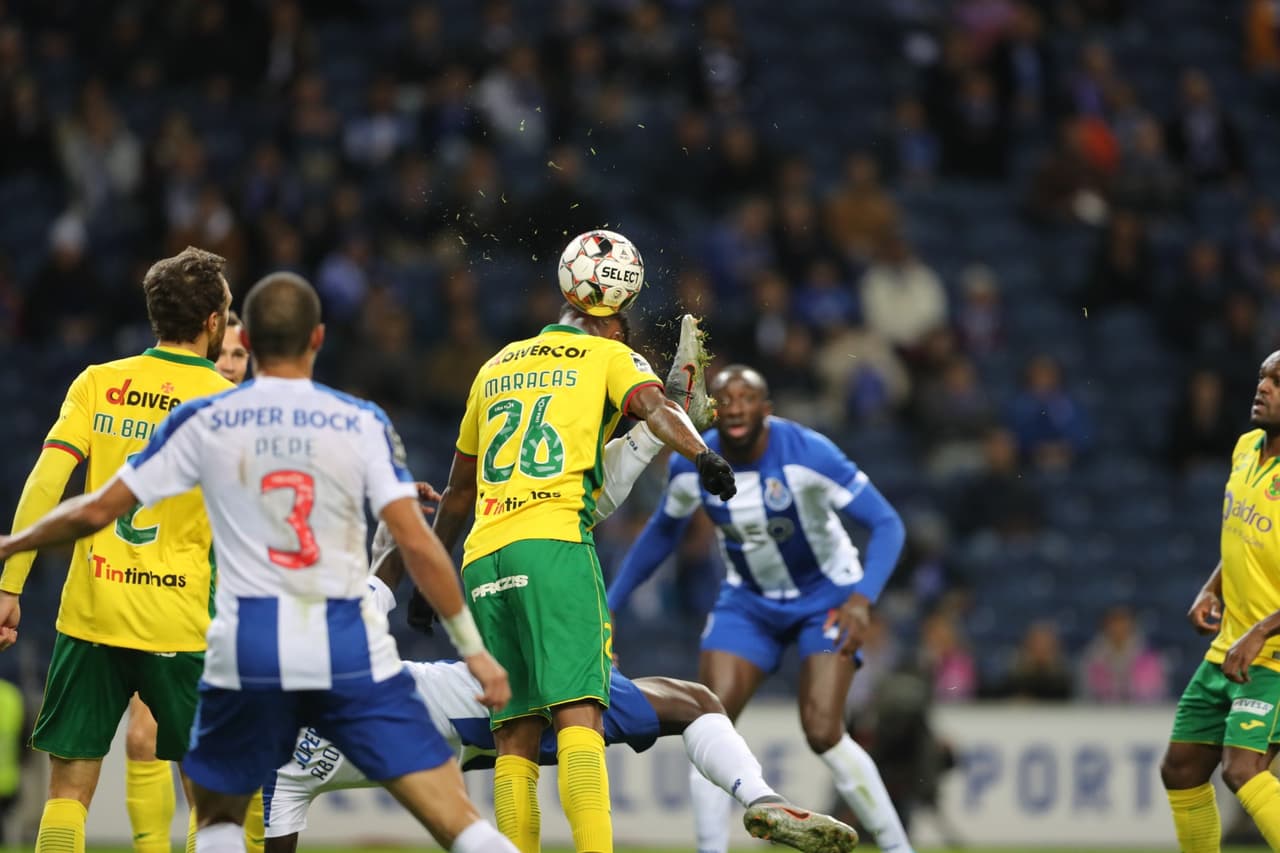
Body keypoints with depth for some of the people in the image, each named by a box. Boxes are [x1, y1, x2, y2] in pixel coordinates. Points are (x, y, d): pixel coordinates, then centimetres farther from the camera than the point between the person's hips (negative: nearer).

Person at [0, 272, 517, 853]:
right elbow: (416, 544, -6)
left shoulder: (203, 423, 4)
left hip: (248, 650, 1)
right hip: (350, 650, -1)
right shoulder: (362, 423, 0)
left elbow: (96, 511, 7)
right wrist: (472, 648, 1)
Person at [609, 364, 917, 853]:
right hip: (750, 603, 4)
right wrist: (609, 606, 9)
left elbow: (887, 524, -24)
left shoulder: (808, 455, -27)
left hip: (825, 597, -4)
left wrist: (862, 598, -39)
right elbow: (662, 534, 7)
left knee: (823, 733, -18)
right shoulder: (692, 466, -14)